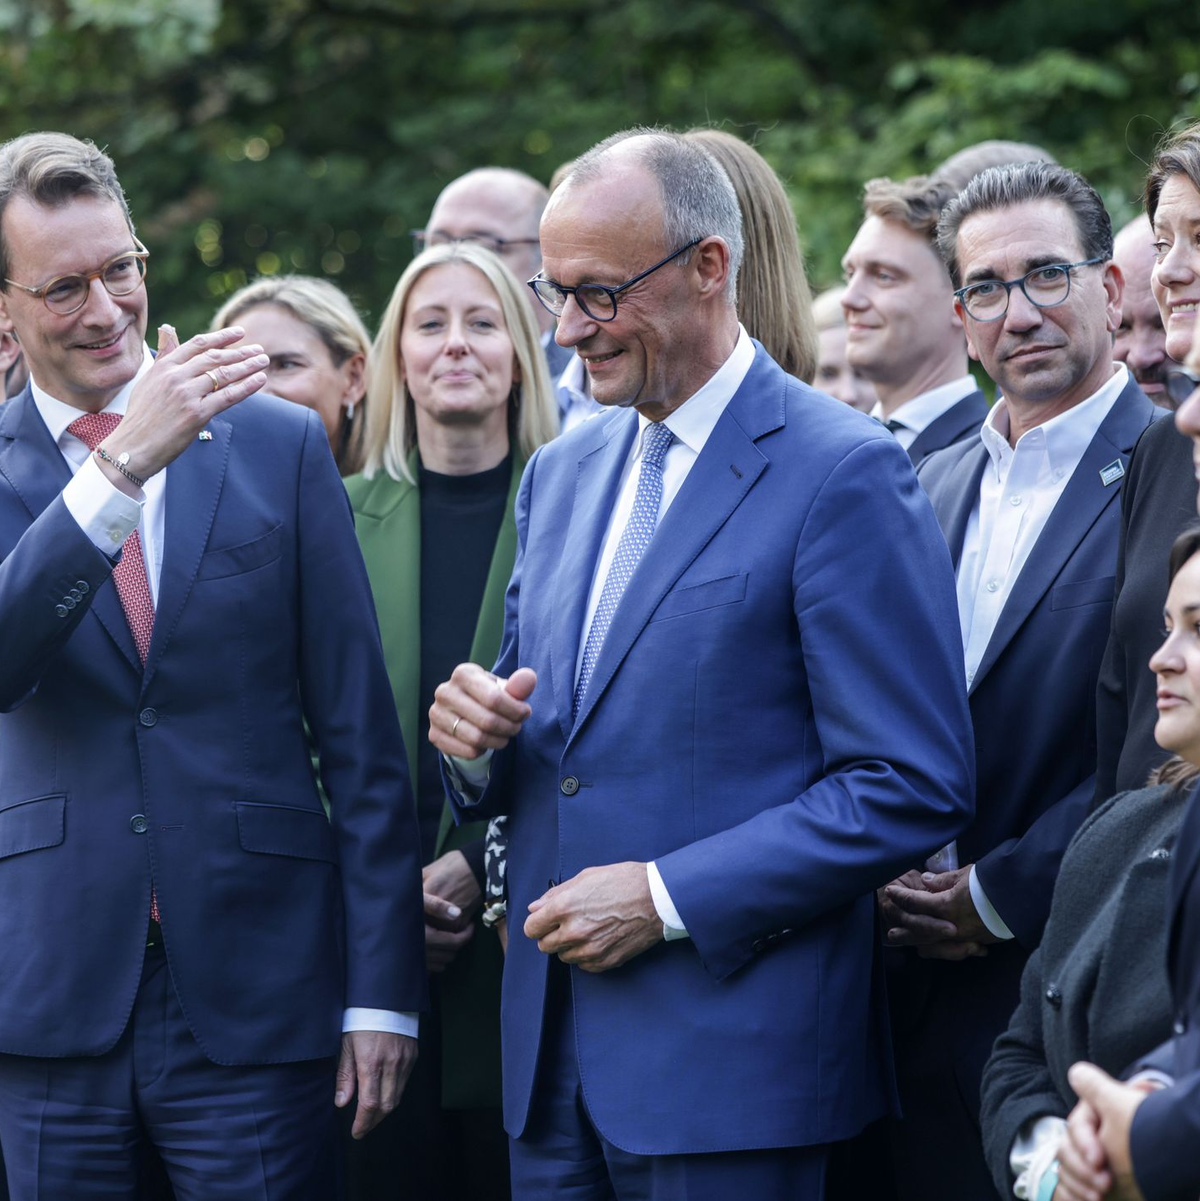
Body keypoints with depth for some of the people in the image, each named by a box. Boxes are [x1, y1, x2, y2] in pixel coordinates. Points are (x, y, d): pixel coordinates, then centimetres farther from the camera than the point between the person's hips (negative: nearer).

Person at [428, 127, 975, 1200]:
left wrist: (667, 898, -17)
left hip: (732, 1060, -6)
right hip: (551, 1058, 7)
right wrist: (473, 740, -2)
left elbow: (912, 787, -14)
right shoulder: (560, 474, 15)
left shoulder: (844, 473, -9)